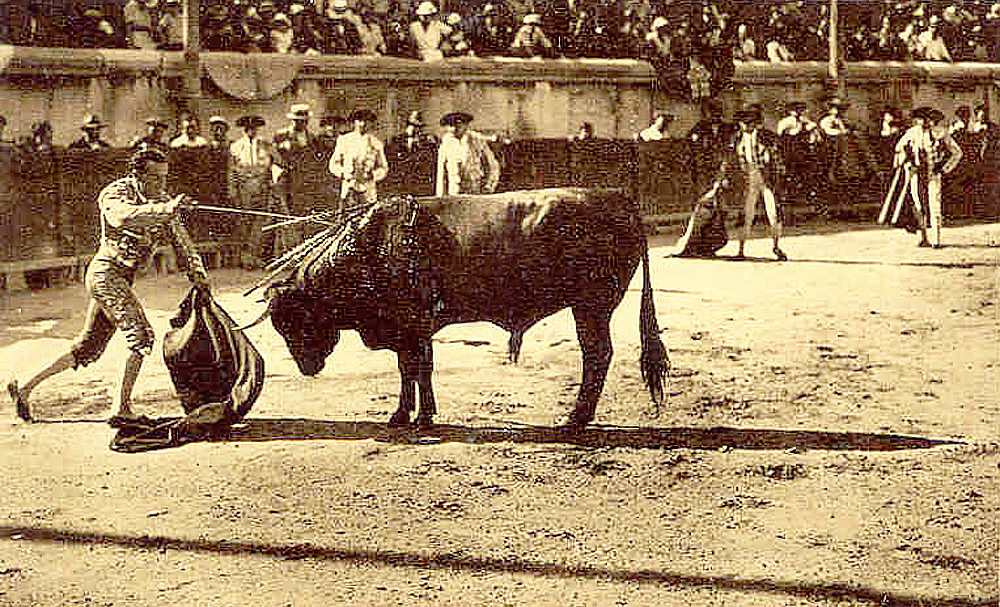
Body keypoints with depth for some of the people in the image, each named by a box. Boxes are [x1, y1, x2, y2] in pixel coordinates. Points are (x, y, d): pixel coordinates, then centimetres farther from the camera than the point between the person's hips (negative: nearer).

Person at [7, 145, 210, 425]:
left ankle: (25, 387, 23)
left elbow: (181, 241, 11)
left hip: (122, 278, 8)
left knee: (88, 347, 13)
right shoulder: (114, 193, -12)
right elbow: (122, 217, -36)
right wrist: (165, 210, -46)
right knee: (141, 336, -17)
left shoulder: (161, 201, 9)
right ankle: (122, 409, -13)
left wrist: (198, 275, -1)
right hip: (106, 272, -8)